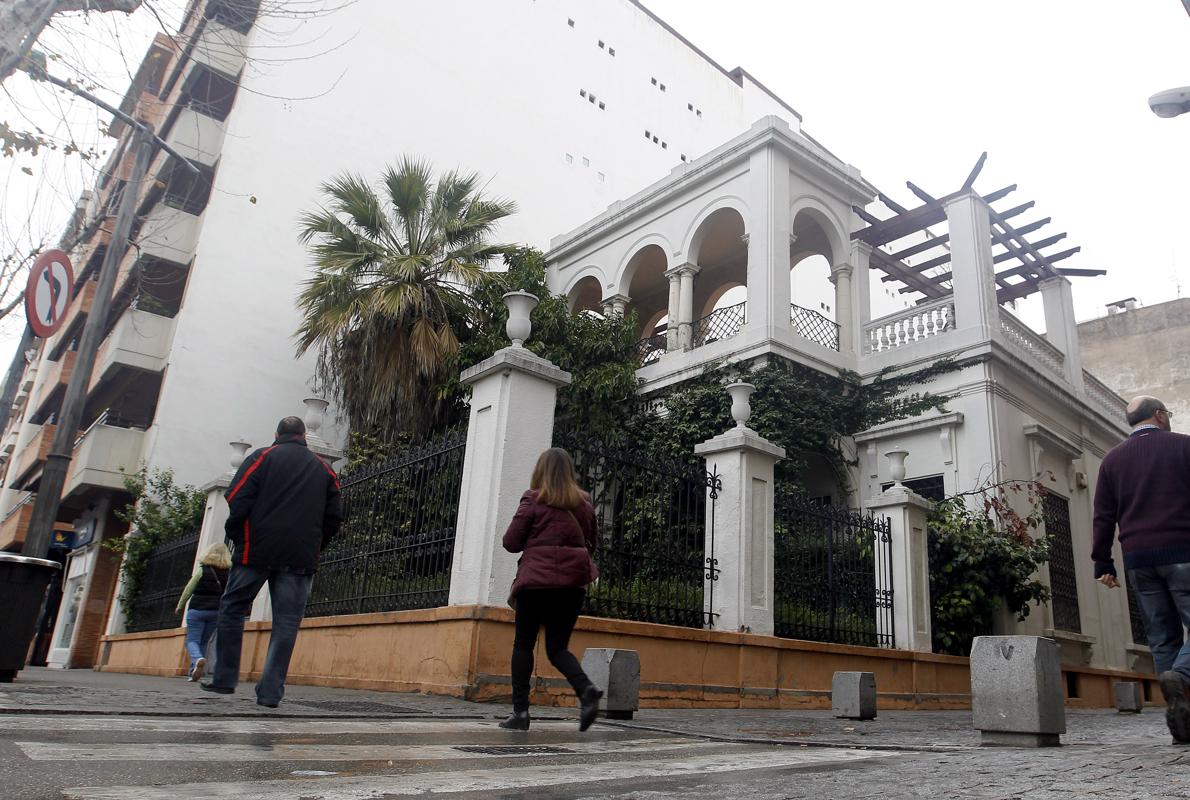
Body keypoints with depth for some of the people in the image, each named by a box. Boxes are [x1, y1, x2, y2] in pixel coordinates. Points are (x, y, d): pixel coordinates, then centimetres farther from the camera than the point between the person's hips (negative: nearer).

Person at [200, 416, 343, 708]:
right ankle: (271, 691, -2)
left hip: (257, 551, -2)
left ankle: (225, 678, 13)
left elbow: (237, 499, -5)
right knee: (287, 622, 2)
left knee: (232, 608, 13)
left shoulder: (262, 457, 6)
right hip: (301, 559, 2)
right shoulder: (323, 468, 15)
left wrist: (237, 536, 7)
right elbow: (334, 516, 11)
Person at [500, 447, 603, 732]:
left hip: (536, 579, -3)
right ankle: (586, 689, -14)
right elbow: (592, 543, 15)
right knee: (558, 647, 11)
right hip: (573, 581, 4)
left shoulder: (533, 500, -4)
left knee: (523, 645, 11)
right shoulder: (584, 502, 7)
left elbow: (511, 542, -2)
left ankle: (520, 711, 9)